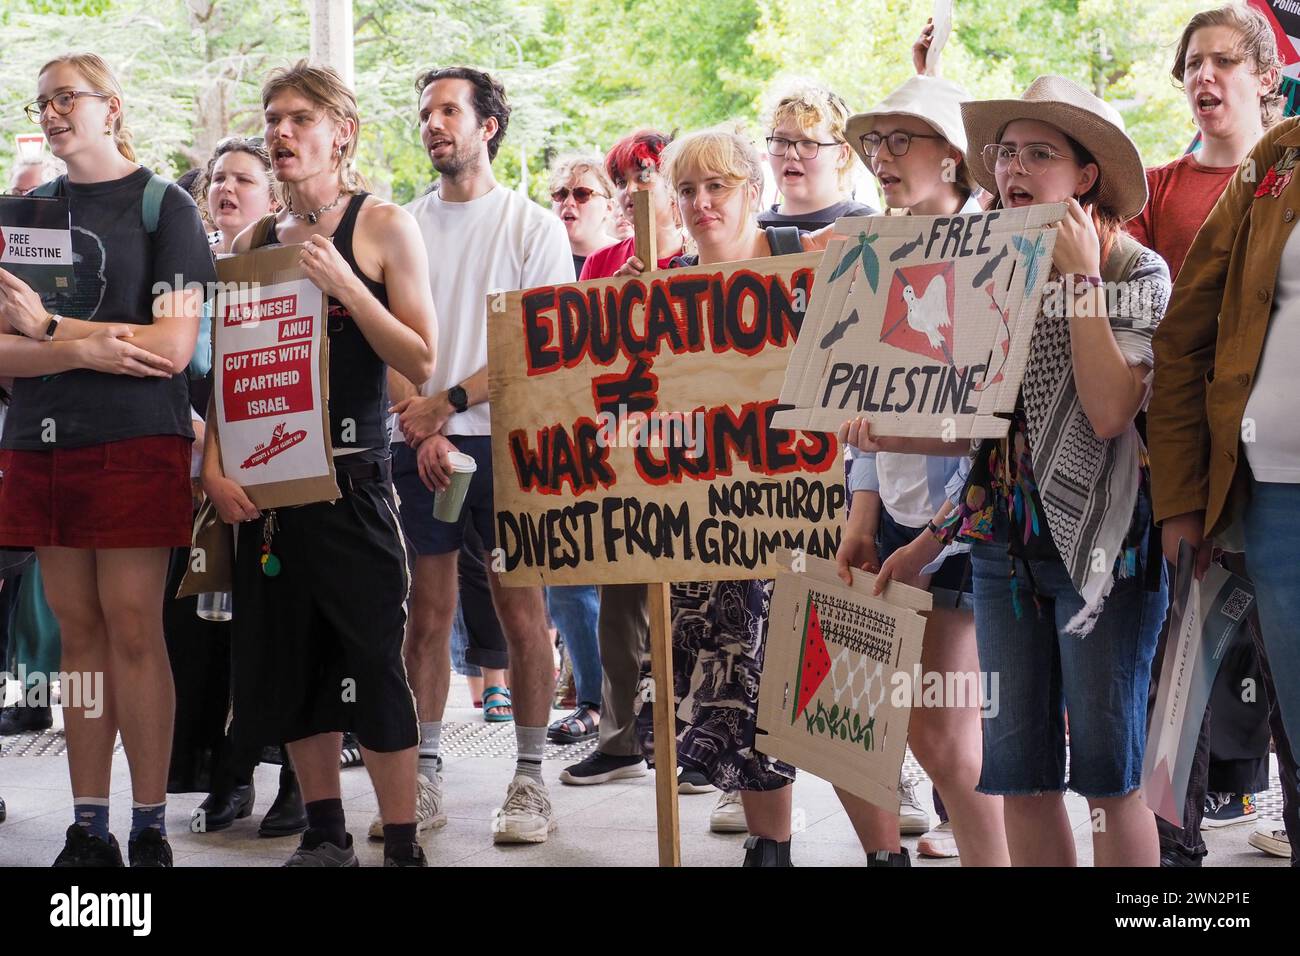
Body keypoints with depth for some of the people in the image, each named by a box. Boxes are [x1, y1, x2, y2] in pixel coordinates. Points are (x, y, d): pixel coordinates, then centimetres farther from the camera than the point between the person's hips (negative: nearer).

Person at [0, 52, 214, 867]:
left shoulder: (163, 205, -1)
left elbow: (173, 345, -10)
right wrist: (83, 350, -14)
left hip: (136, 442, -4)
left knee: (133, 629, -5)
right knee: (79, 630, 6)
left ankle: (149, 829, 1)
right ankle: (88, 829, 11)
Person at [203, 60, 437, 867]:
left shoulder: (384, 226, -1)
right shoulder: (254, 240, 11)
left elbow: (422, 362, -7)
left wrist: (345, 285, -17)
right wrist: (213, 465, 1)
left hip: (353, 473, -5)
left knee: (372, 658, -6)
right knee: (288, 657, 8)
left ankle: (403, 846, 2)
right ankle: (326, 836, 21)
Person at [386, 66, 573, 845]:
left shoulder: (534, 226, 2)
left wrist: (447, 402, -14)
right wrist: (421, 431, -9)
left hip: (506, 438, -2)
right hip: (420, 444, 3)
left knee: (522, 611, -2)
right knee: (428, 613, 4)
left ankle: (532, 777, 6)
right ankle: (424, 774, 11)